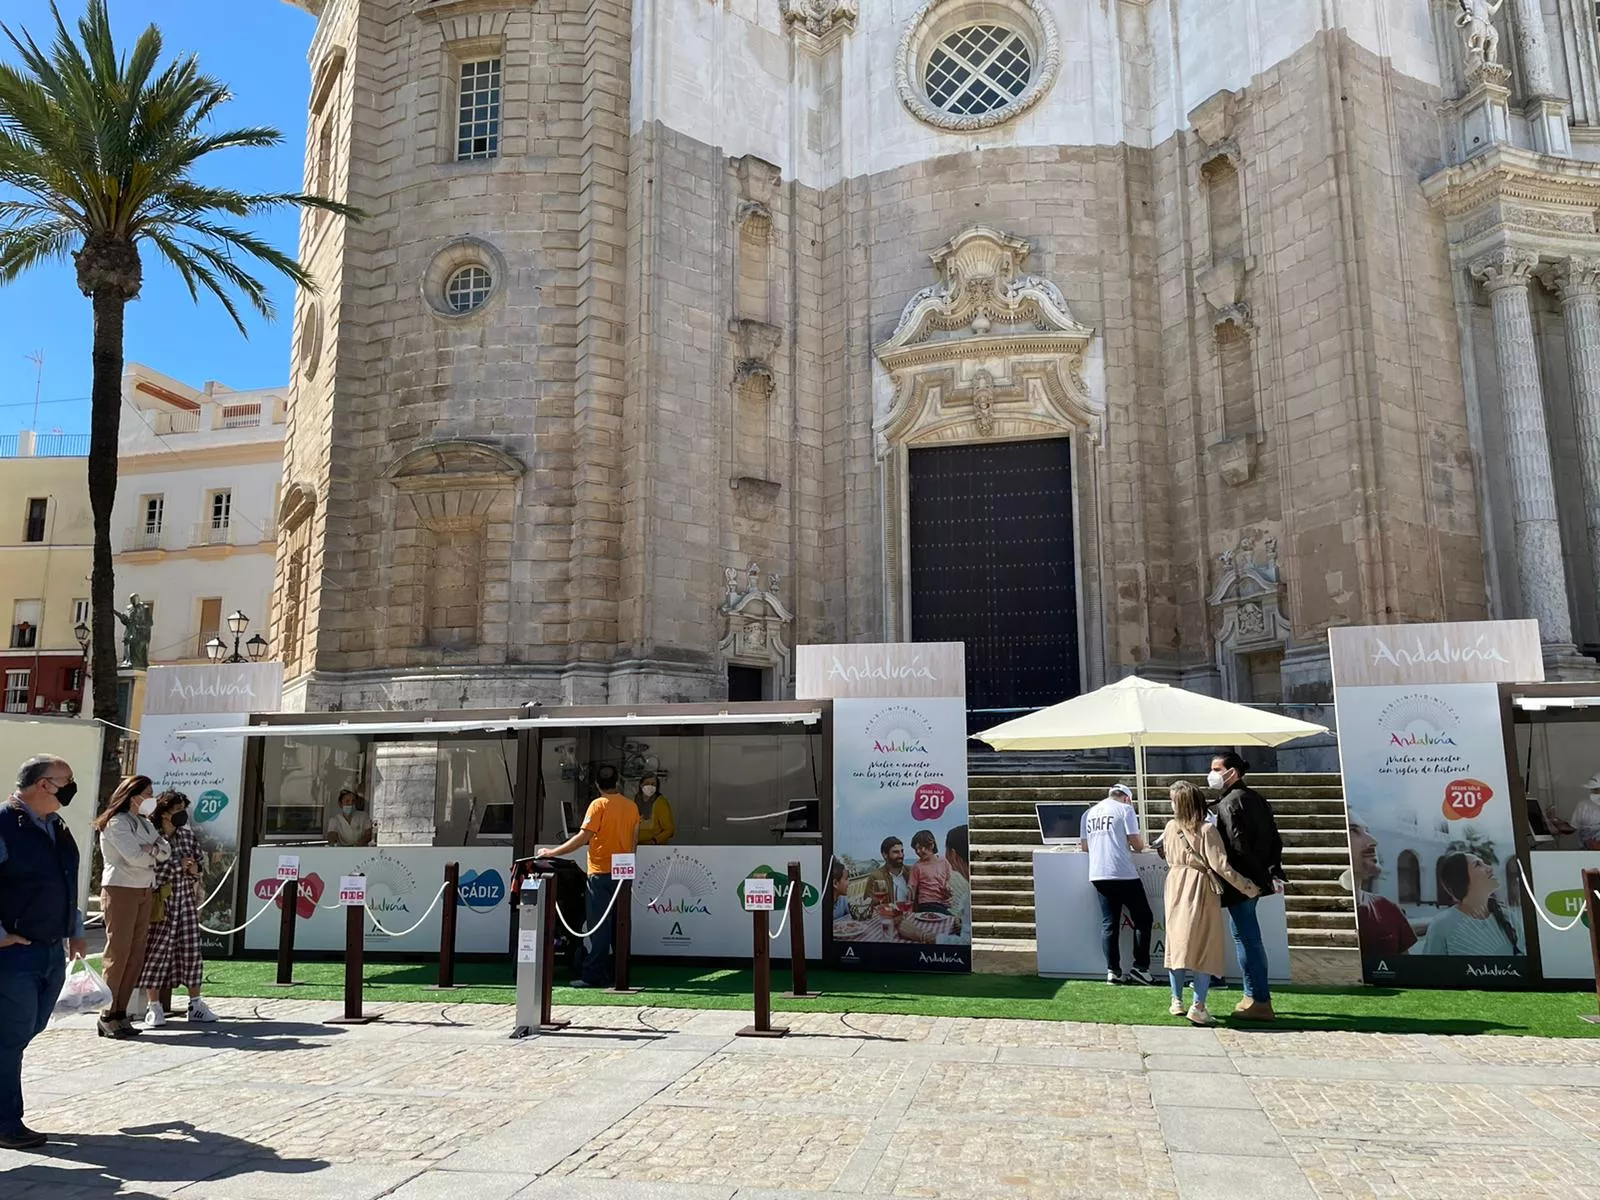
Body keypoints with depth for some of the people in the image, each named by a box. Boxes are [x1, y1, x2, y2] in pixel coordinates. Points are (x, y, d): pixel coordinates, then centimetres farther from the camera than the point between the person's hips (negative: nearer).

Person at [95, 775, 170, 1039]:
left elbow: (165, 853, 8)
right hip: (121, 891, -8)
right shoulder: (116, 822, -8)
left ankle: (120, 1014, 9)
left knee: (136, 956, 5)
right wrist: (154, 852, 1)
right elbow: (136, 856, -18)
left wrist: (151, 849, -10)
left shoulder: (145, 823, 16)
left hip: (145, 892, 8)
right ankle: (107, 1017, 0)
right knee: (118, 954, -6)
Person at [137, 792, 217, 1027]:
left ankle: (196, 1004, 11)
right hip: (161, 901, -5)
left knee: (191, 949, 5)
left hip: (186, 899, 5)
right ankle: (154, 1007, 10)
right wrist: (178, 864, -15)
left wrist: (194, 870, -1)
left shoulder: (188, 836, 10)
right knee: (156, 951, -1)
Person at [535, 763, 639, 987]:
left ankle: (594, 976, -4)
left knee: (599, 926, -4)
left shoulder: (599, 805, -10)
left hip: (601, 871, -6)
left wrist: (552, 852, -9)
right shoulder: (632, 806, 7)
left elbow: (583, 837, -16)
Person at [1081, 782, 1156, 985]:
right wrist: (1140, 847, 15)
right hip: (1123, 874, -5)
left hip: (1098, 875, 5)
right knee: (1143, 919, 8)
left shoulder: (1089, 813, 15)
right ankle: (1140, 967, 6)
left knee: (1109, 923, 9)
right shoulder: (1125, 809, -1)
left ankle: (1112, 971, 7)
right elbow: (1136, 842, -6)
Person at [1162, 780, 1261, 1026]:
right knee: (1205, 947, 1)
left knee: (1177, 943, 12)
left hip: (1176, 888, 5)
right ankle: (1198, 1007, -4)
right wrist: (1247, 887, -7)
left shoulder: (1170, 828, 0)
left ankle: (1177, 1001, 17)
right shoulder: (1207, 829, -14)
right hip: (1200, 889, -4)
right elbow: (1221, 866, -16)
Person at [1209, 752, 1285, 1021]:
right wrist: (1274, 872, 15)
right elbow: (1274, 838, 15)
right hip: (1257, 880, 10)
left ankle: (1260, 1002, 0)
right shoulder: (1256, 798, 13)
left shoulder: (1229, 803, -15)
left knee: (1246, 938, -4)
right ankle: (1254, 996, 25)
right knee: (1250, 937, 17)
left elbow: (1238, 847, -22)